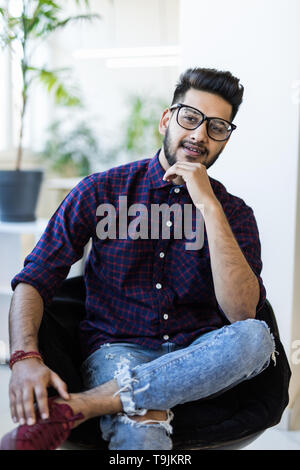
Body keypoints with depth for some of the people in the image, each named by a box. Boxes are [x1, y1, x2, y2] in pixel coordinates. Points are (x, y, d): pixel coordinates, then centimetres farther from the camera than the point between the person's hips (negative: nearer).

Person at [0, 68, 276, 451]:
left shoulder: (234, 213, 5)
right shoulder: (102, 190, 2)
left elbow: (242, 313, -12)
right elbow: (34, 280, -1)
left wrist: (209, 207, -16)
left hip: (199, 358, 5)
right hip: (118, 348, -5)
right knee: (141, 435, -41)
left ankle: (72, 408, -31)